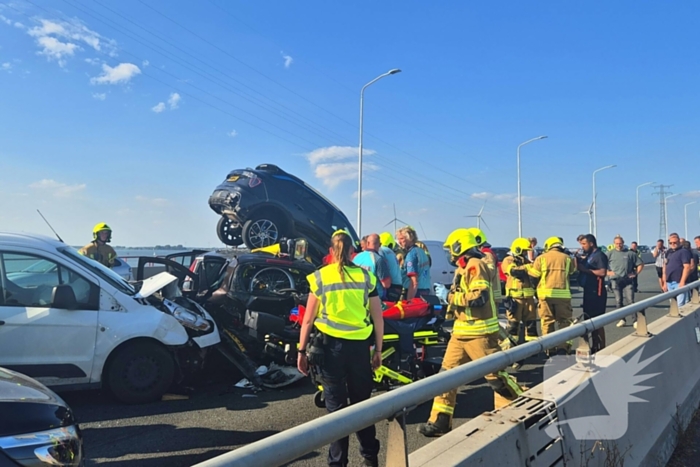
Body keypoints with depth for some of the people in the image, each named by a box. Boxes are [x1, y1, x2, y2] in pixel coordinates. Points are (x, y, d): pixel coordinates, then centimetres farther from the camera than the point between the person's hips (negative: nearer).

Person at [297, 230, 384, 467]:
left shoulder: (320, 277, -3)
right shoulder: (366, 276, 1)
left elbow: (308, 319, -2)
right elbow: (378, 318, 3)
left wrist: (302, 350, 6)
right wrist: (378, 350, 12)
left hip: (330, 345, -1)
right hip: (359, 346, 2)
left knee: (336, 404, 8)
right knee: (361, 402, 16)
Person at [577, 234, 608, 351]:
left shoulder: (599, 255, -11)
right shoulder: (589, 256, 17)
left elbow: (603, 272, -23)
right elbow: (584, 269, 23)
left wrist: (585, 269, -19)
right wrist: (579, 265, 5)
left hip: (597, 292, -10)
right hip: (588, 291, 10)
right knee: (590, 320, 13)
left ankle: (602, 347, -1)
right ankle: (595, 346, 20)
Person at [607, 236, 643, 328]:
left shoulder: (630, 253, 8)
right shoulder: (609, 254, 6)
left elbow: (640, 264, 14)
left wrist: (635, 273, 2)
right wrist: (607, 272, -5)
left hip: (628, 280, 0)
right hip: (615, 280, 0)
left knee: (631, 301, -4)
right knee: (619, 301, 4)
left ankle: (635, 320, -2)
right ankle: (622, 319, 13)